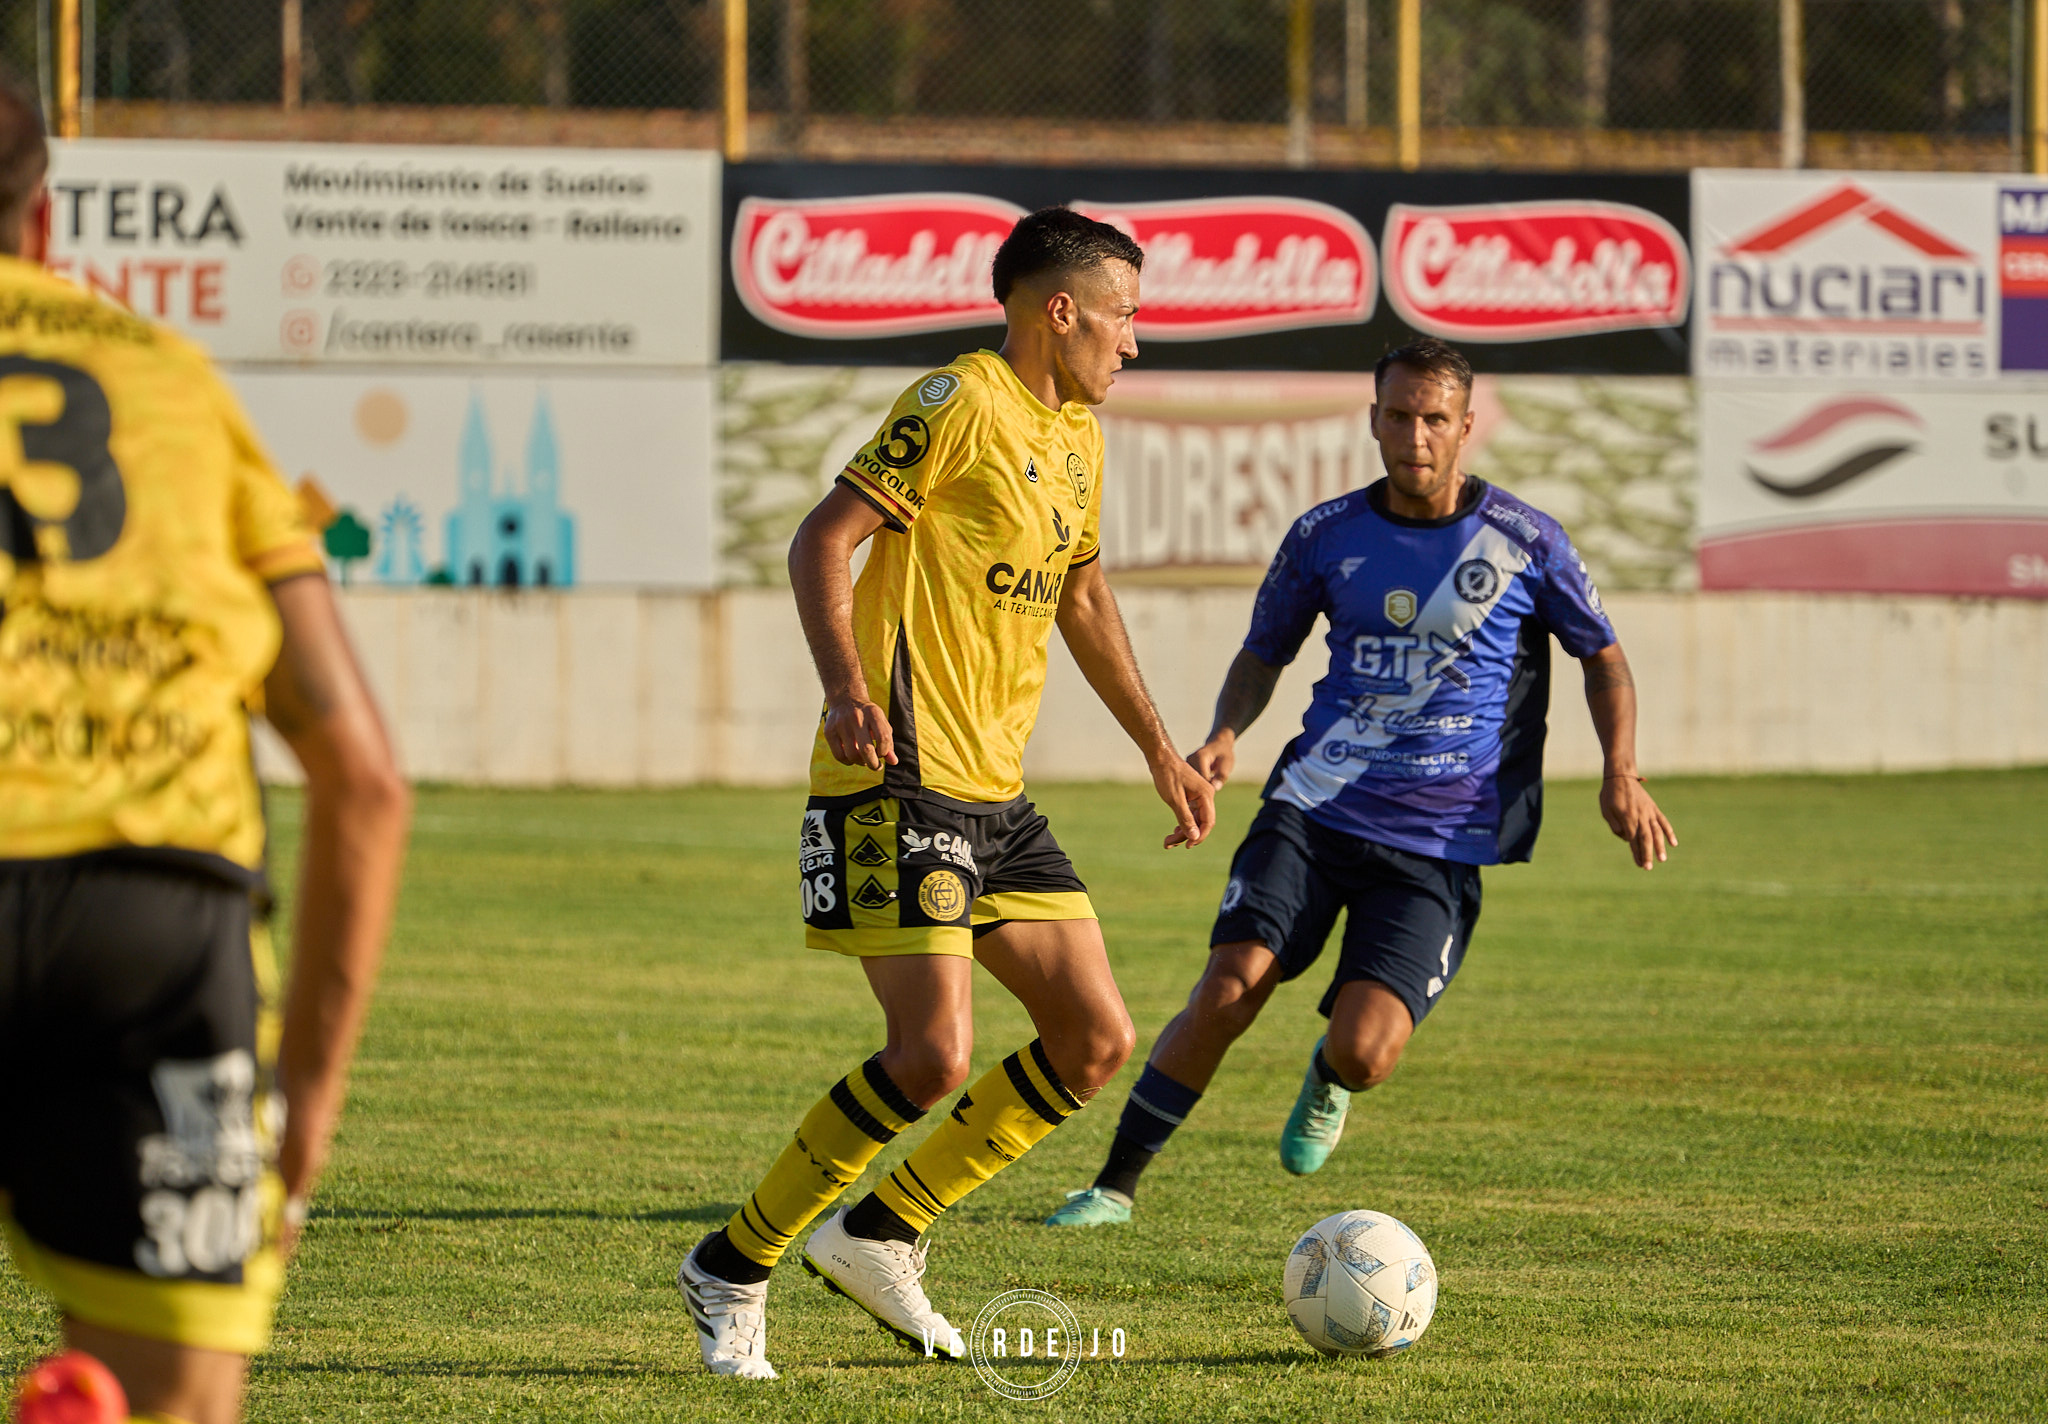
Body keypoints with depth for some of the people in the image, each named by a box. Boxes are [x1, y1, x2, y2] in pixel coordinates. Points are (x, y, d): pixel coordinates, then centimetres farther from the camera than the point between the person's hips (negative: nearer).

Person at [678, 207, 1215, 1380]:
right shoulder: (961, 406, -10)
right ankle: (734, 1270, -2)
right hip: (901, 782, -9)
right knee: (934, 1060, -17)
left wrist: (1160, 749, 30)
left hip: (996, 796, 9)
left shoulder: (1079, 437, 18)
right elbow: (823, 541, -15)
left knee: (1097, 1041, 4)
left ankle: (881, 1236, 14)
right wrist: (847, 687, -29)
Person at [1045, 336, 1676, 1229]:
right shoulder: (1328, 536, 5)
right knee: (1232, 982, -19)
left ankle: (1328, 1081, 25)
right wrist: (1226, 736, -2)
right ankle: (1116, 1185, -4)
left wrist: (1621, 773, -2)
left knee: (1363, 1053, -16)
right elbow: (1263, 654, 18)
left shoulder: (1525, 543, 0)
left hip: (1441, 842, -2)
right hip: (1316, 808, 2)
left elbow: (1602, 658, 13)